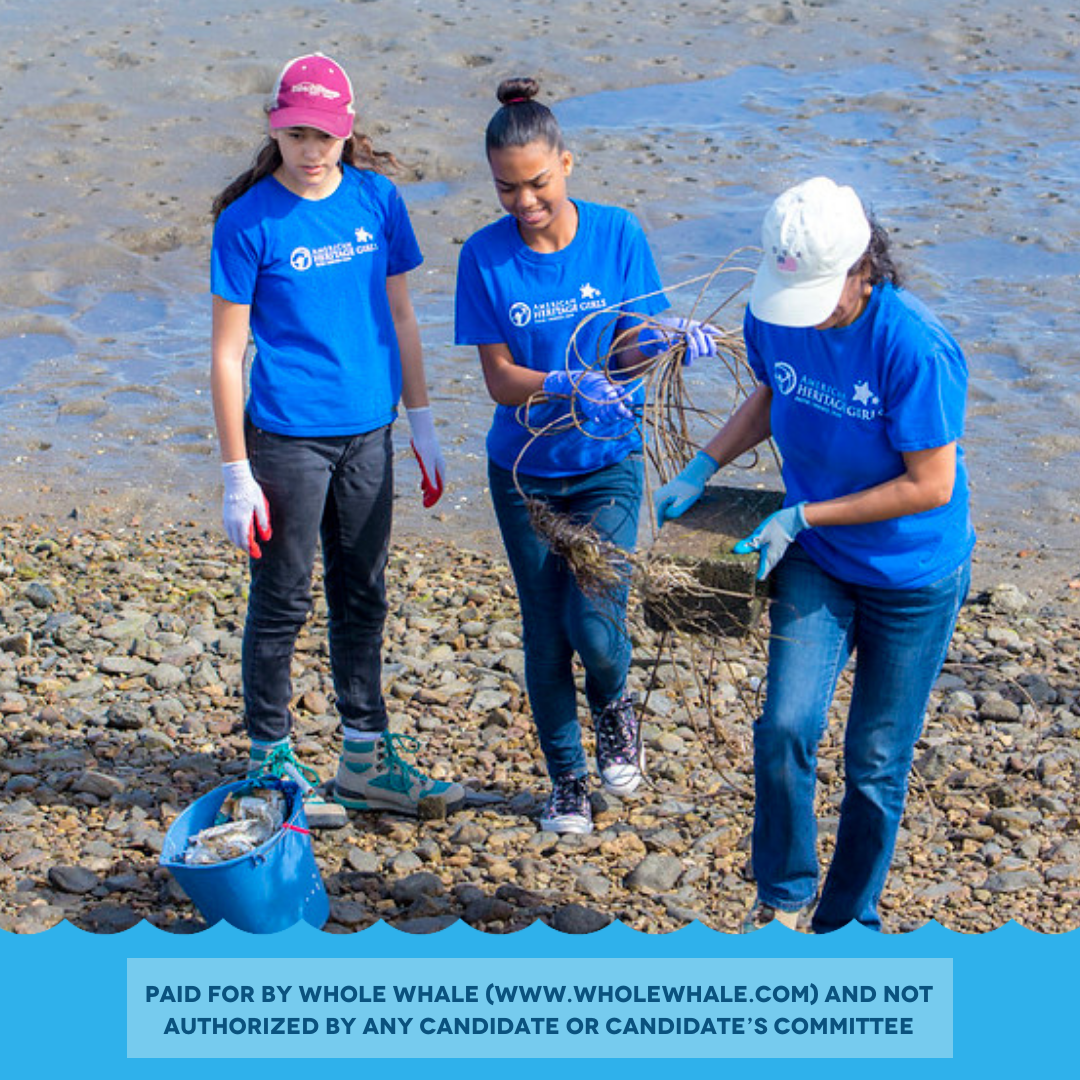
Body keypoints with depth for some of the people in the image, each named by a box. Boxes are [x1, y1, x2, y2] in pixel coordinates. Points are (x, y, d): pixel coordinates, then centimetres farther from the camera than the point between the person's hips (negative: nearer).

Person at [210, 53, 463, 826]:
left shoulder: (376, 199, 0)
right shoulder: (248, 222, -11)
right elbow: (228, 354, -9)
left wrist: (423, 427, 11)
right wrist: (237, 475, -11)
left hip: (368, 432, 5)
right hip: (287, 436, -4)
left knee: (363, 597, 15)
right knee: (282, 603, 6)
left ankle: (366, 759, 29)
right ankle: (272, 763, 21)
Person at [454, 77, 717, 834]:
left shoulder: (617, 234, -9)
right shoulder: (485, 256, -11)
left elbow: (627, 351, -8)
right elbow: (501, 379, -12)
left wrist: (668, 341, -31)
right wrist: (568, 386, -32)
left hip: (608, 463, -1)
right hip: (525, 469, 1)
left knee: (594, 623, -13)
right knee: (545, 635, 9)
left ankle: (614, 707, 22)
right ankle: (567, 778, 29)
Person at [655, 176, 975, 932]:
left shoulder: (914, 347, -28)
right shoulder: (772, 316, -11)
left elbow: (929, 487, -22)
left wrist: (803, 516, -20)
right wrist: (702, 468, -1)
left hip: (915, 577, -4)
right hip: (815, 562, 4)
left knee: (875, 765, 7)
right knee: (785, 729, -12)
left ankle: (848, 921, 29)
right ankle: (782, 898, 12)